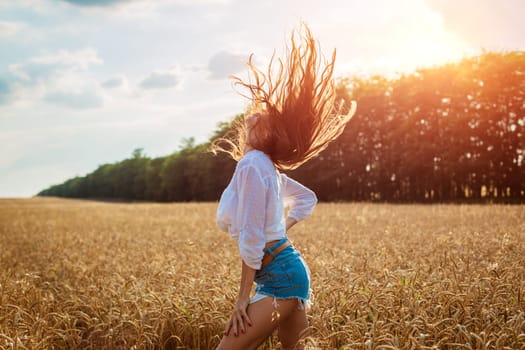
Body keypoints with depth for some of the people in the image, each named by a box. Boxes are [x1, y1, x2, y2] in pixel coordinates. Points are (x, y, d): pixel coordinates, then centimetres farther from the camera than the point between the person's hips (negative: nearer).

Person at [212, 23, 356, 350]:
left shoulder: (251, 164, -18)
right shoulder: (267, 166, 11)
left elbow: (251, 239, -20)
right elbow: (308, 199, 27)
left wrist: (243, 298, -14)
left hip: (280, 277, -10)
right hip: (290, 269, 10)